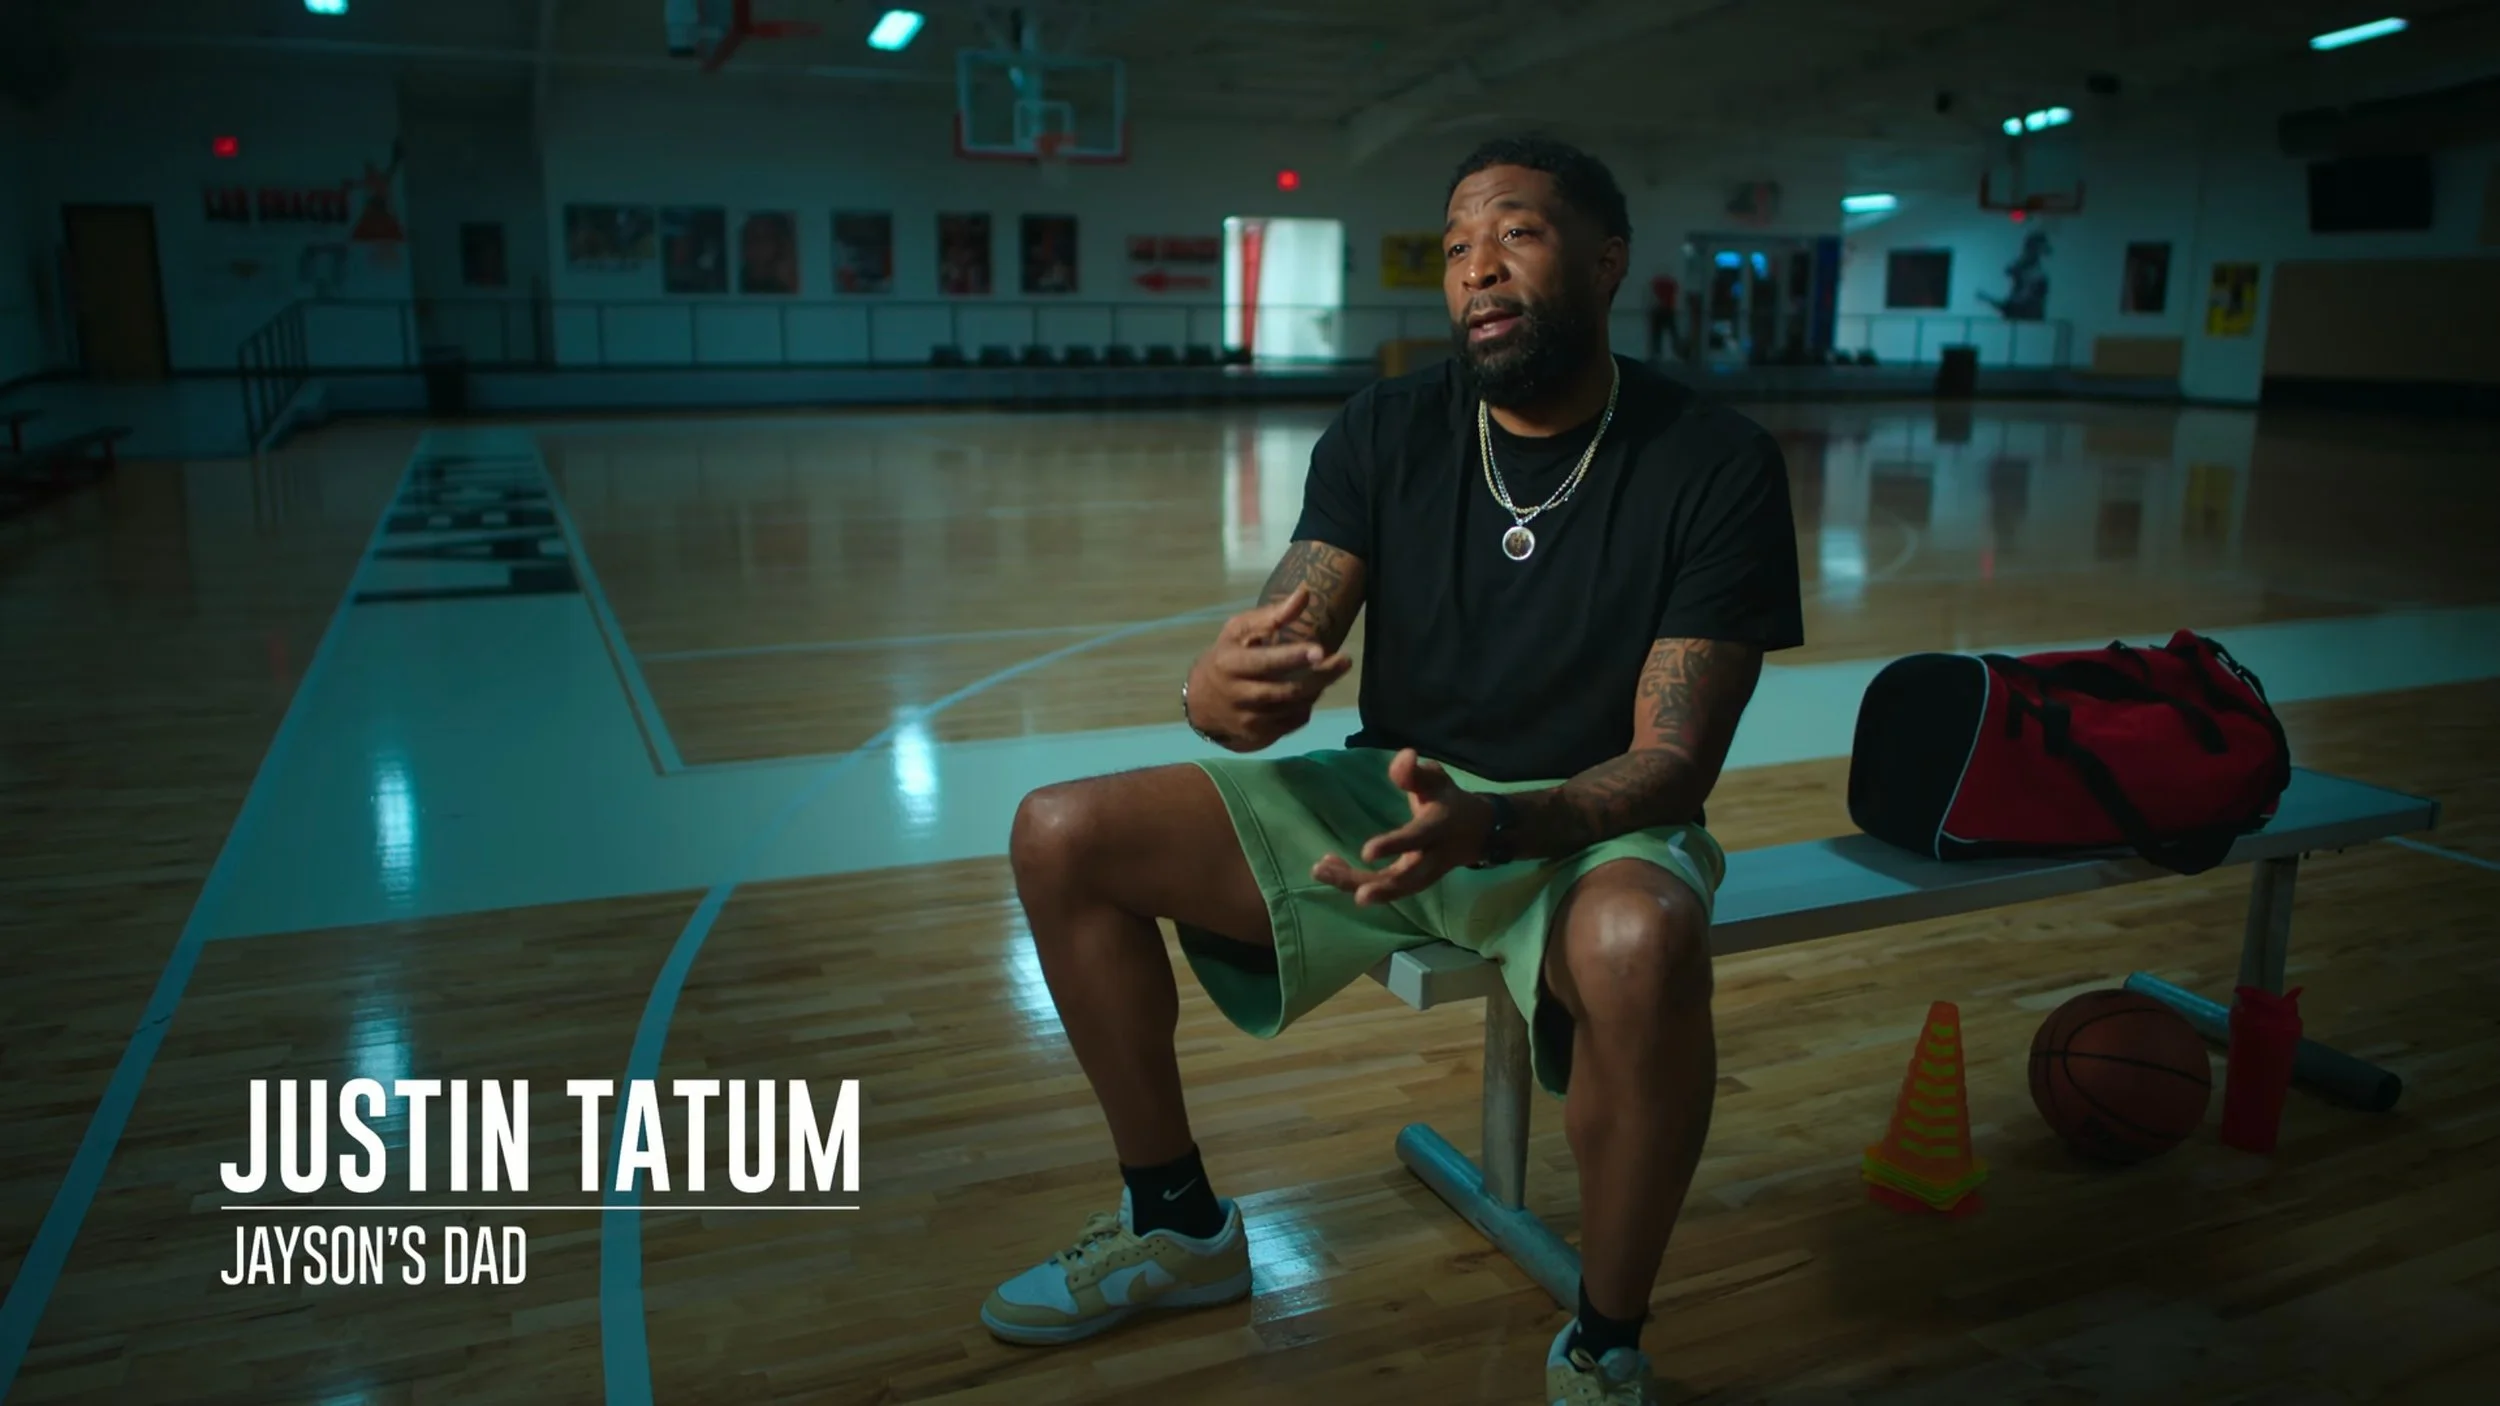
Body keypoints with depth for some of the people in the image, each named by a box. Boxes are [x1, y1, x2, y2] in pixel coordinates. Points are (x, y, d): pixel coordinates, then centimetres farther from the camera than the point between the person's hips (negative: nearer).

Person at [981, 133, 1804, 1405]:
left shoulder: (1716, 465, -12)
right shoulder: (1388, 432, -2)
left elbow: (1673, 762, -17)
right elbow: (1279, 653, -9)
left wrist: (1490, 825, -37)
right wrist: (1220, 691, -36)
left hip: (1590, 827, -4)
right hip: (1389, 788, 4)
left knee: (1643, 945, -41)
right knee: (1061, 838, -9)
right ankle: (1176, 1225, 10)